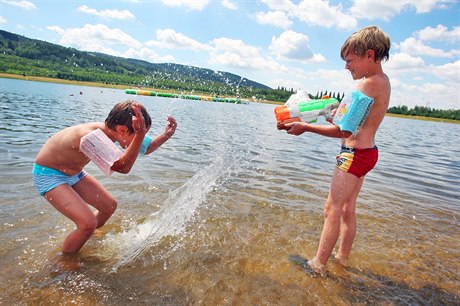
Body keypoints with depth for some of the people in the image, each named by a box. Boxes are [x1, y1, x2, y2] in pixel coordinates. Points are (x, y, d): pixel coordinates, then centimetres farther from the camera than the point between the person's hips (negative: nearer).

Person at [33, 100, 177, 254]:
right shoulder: (91, 137, -39)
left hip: (74, 174, 8)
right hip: (48, 174, -8)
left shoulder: (109, 131, -13)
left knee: (110, 205, 9)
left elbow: (145, 148, -2)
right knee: (89, 223, -20)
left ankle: (86, 236, 36)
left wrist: (166, 135, -18)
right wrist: (140, 134, -54)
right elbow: (122, 166, -46)